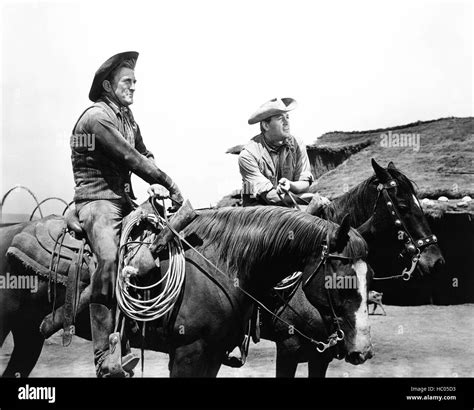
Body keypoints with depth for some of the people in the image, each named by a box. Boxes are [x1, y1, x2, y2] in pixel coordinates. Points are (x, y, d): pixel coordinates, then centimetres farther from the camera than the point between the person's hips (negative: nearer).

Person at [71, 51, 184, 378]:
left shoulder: (126, 115, 17)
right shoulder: (97, 116, -12)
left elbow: (143, 154, 16)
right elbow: (130, 158, -18)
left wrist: (156, 185, -5)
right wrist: (171, 186, -14)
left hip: (124, 198, 10)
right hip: (97, 200, -9)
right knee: (110, 260, -29)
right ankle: (106, 358, -31)